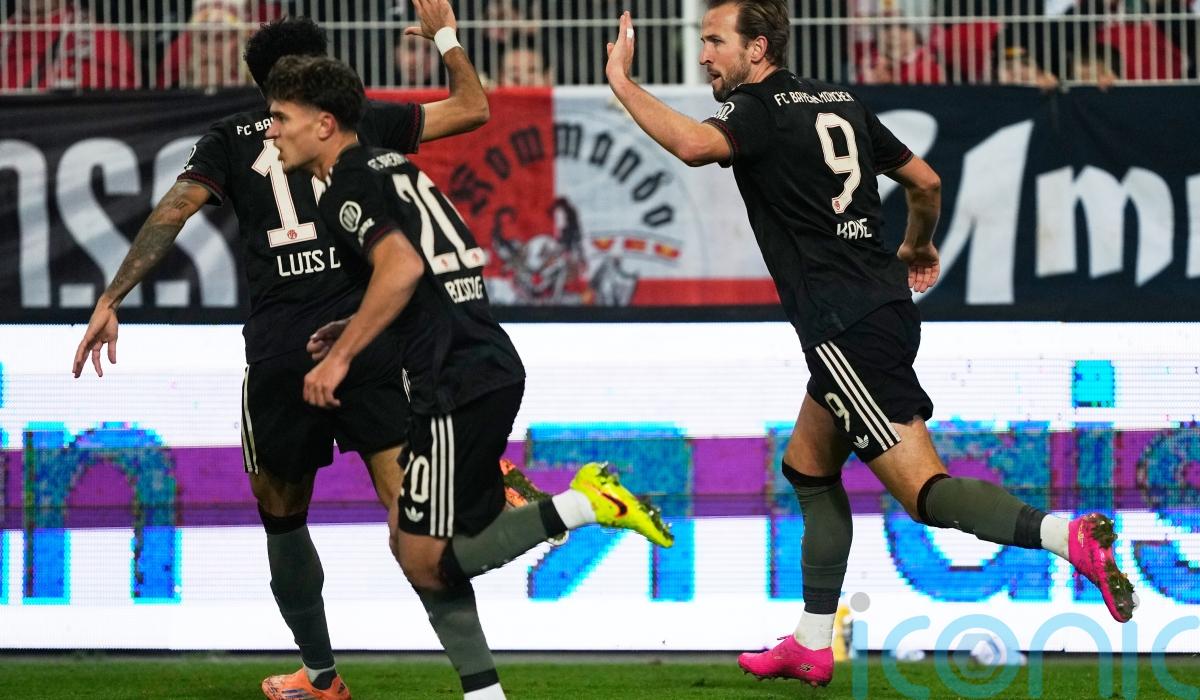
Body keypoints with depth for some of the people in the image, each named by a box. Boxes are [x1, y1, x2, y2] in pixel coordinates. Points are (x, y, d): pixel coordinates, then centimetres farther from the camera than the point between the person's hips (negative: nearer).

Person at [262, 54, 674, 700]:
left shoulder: (348, 186, -8)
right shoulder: (390, 167, 20)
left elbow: (403, 267, -24)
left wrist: (341, 355, -17)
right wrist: (352, 331, 23)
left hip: (459, 382, -10)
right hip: (490, 365, 10)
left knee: (426, 562, -7)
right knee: (407, 537, 15)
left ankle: (580, 506, -10)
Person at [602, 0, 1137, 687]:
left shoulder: (758, 109, -8)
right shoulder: (841, 103, 16)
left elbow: (694, 143, -30)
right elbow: (926, 181, 23)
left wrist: (623, 82, -17)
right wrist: (919, 248, 42)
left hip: (846, 332, -9)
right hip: (885, 310, 9)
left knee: (925, 491, -13)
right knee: (808, 468, 21)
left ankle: (1068, 537, -32)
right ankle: (812, 647, 24)